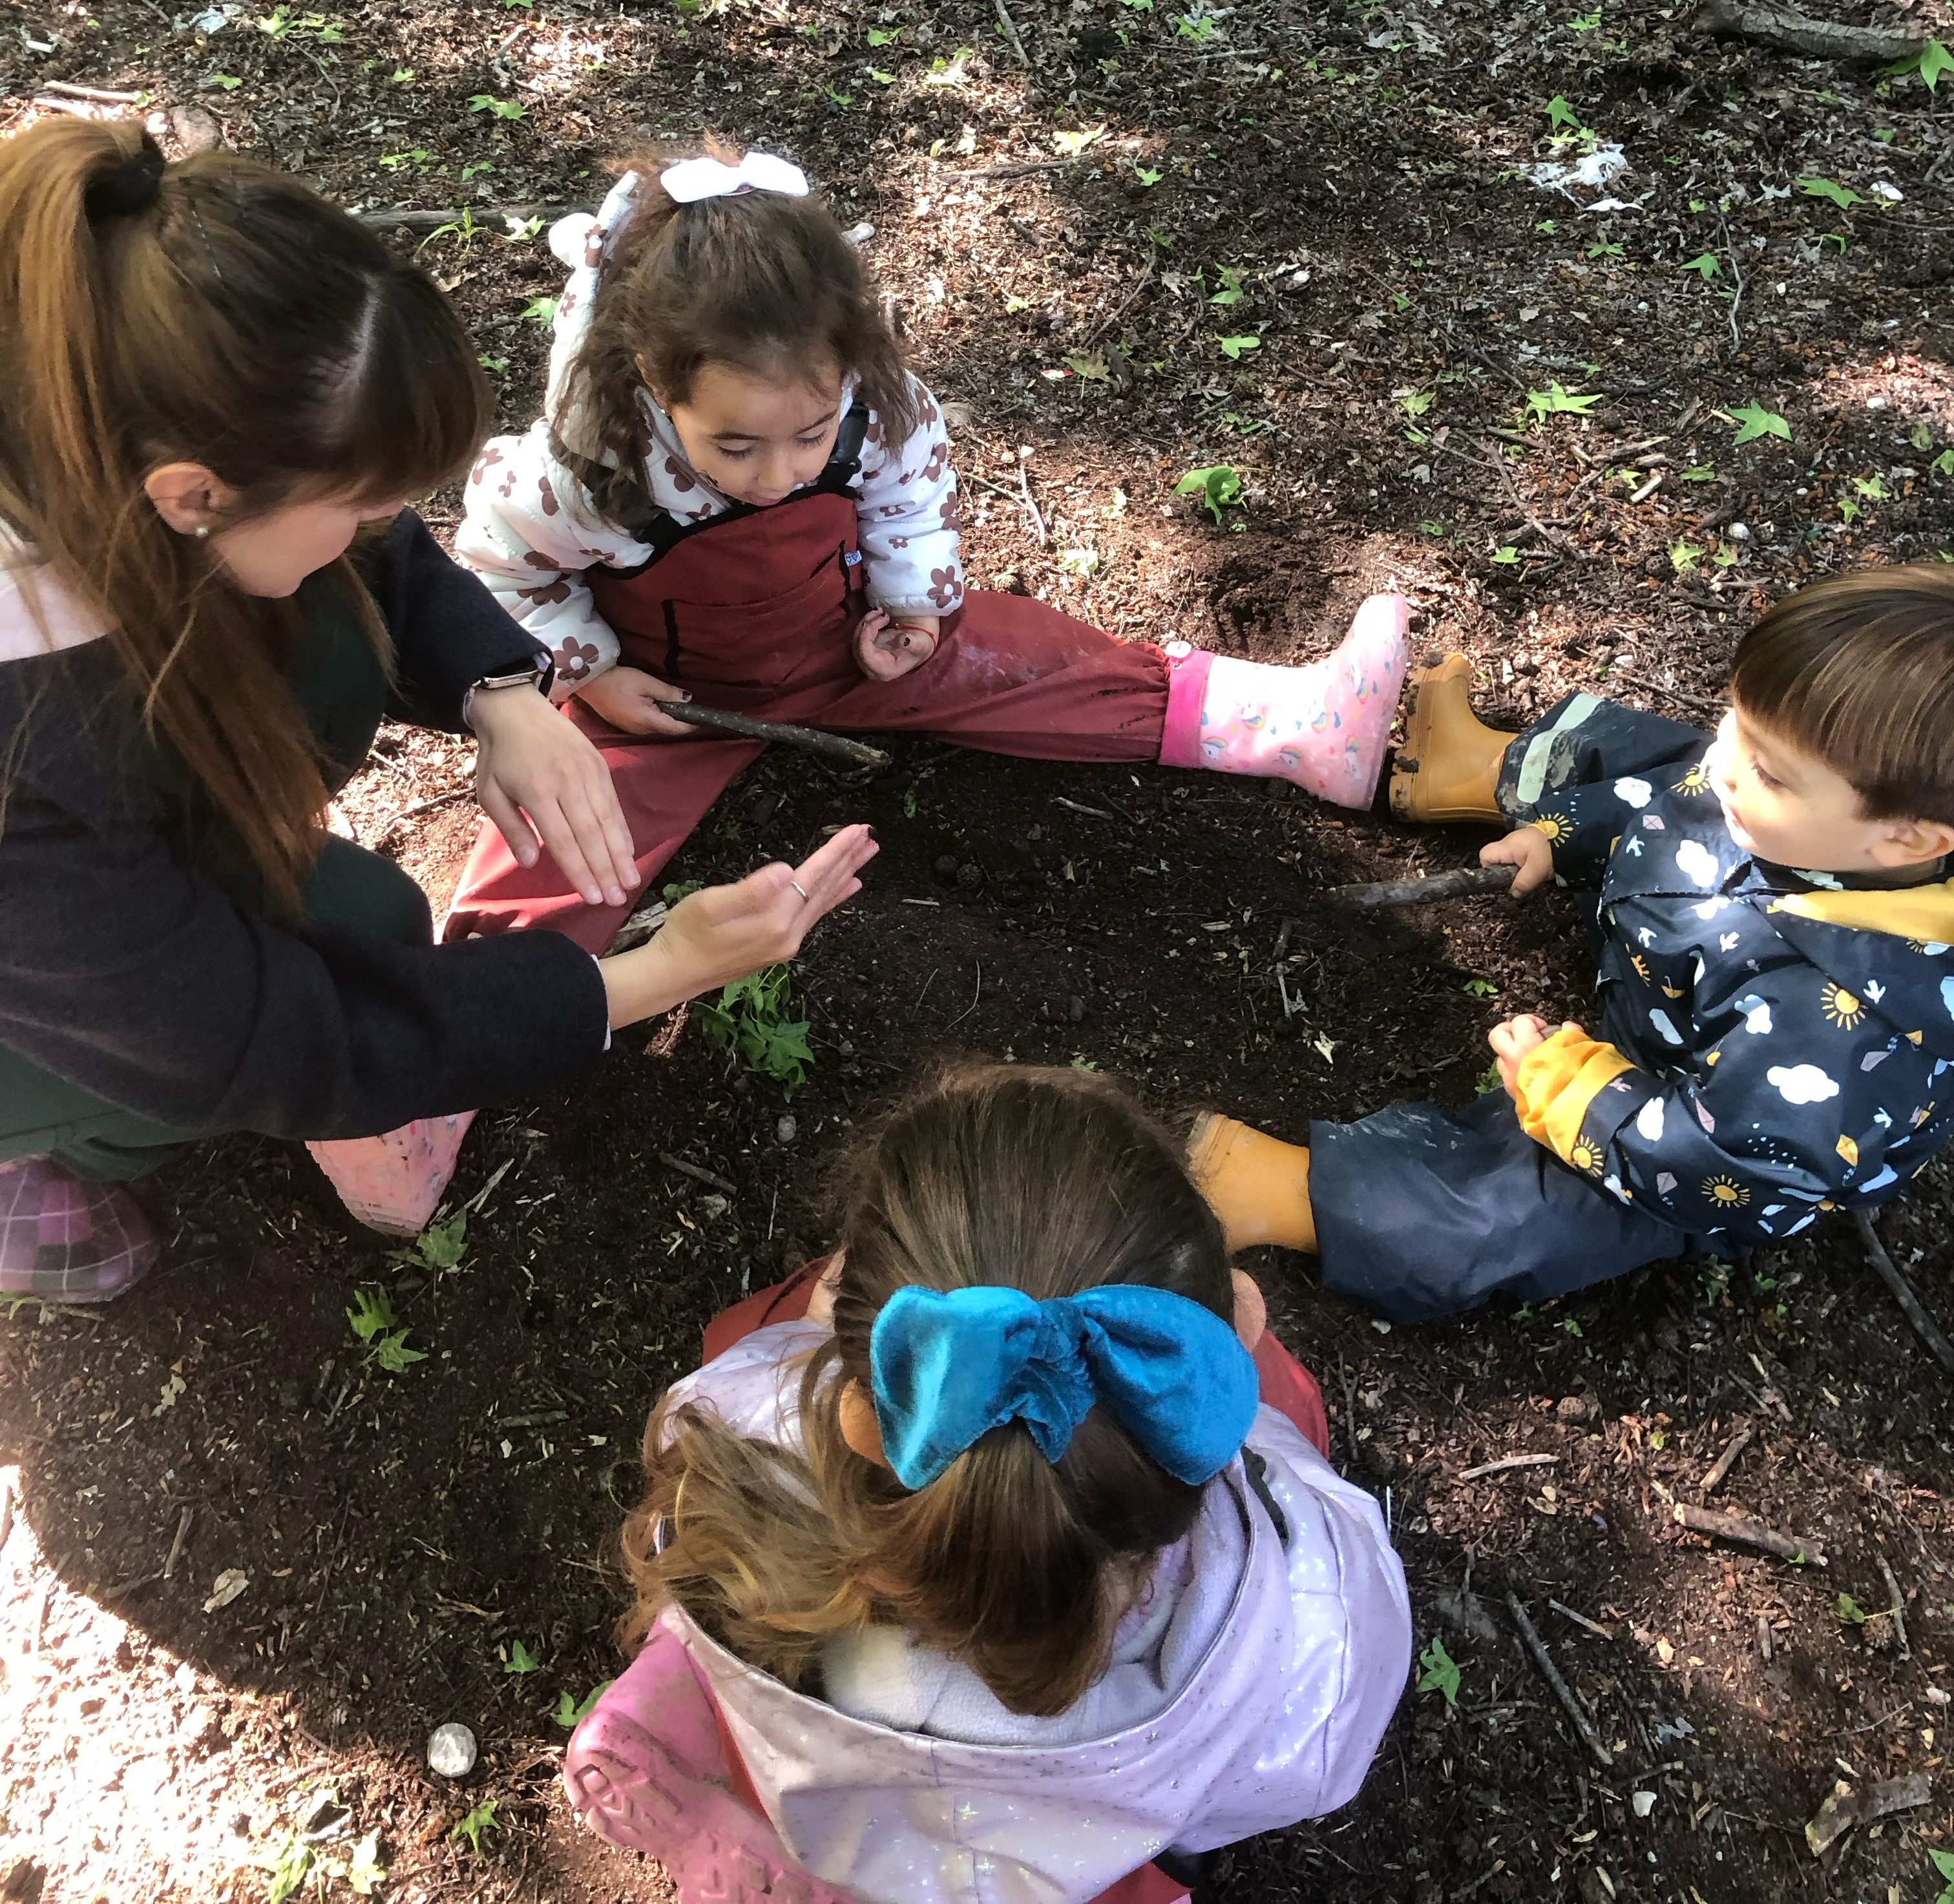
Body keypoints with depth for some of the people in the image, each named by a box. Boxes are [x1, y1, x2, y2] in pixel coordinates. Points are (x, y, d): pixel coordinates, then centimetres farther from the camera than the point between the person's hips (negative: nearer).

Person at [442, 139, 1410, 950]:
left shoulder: (871, 406, -27)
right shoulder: (585, 474, -34)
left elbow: (913, 479, -2)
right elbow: (501, 560, -12)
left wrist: (910, 601, -9)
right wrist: (592, 671, -13)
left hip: (840, 637, 2)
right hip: (667, 692, -2)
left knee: (1022, 660, -6)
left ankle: (1287, 726, -6)